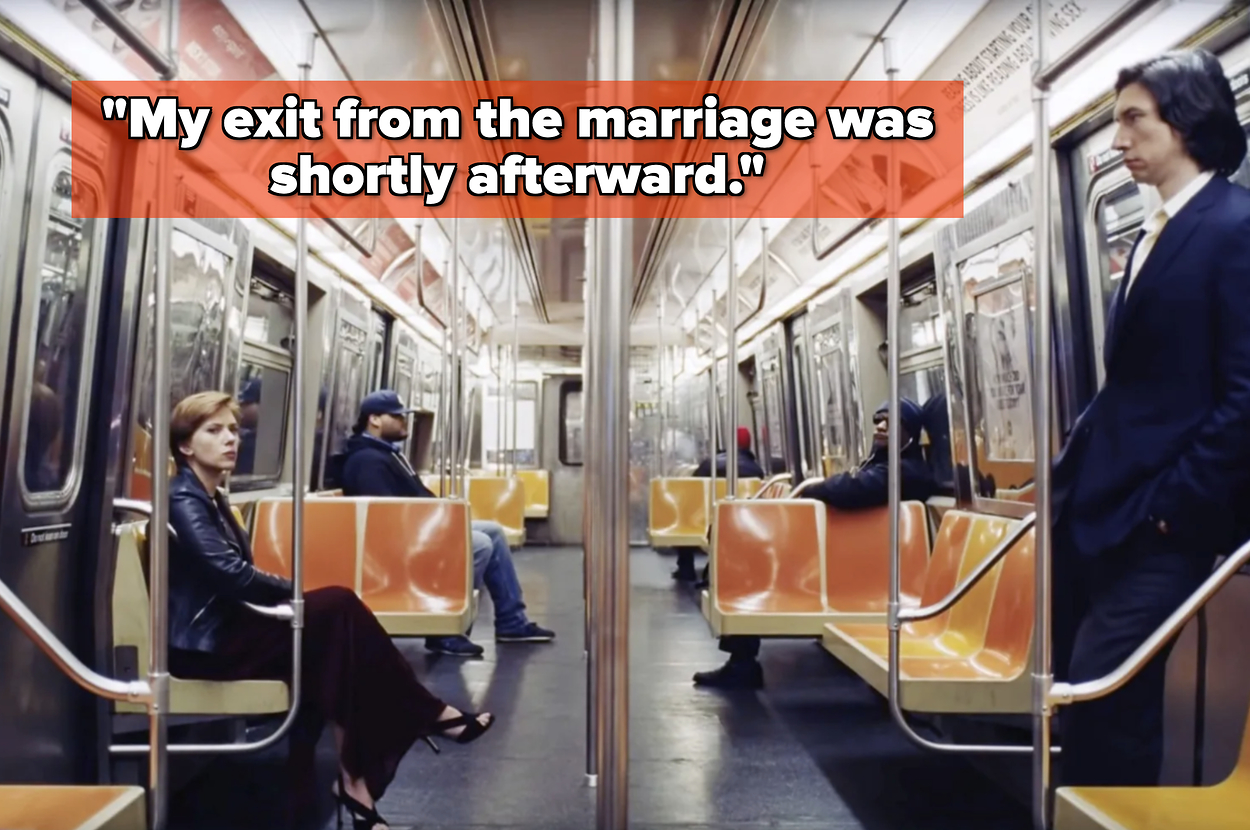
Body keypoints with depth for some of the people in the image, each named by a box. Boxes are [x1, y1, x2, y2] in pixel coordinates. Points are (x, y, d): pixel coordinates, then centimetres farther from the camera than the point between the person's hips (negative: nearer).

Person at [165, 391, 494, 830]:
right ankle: (428, 714, -11)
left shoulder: (209, 498, 16)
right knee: (337, 608, -21)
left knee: (328, 646, -14)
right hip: (205, 644, -9)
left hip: (226, 627, 9)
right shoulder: (183, 500, -13)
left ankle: (354, 775, -16)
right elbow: (231, 575, -25)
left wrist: (289, 594, -5)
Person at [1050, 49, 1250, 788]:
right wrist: (1070, 473, 11)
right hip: (1097, 501, 8)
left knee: (1102, 693, -5)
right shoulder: (1154, 234, 16)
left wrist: (1176, 503, -15)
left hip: (1158, 515, -8)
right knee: (1079, 686, 14)